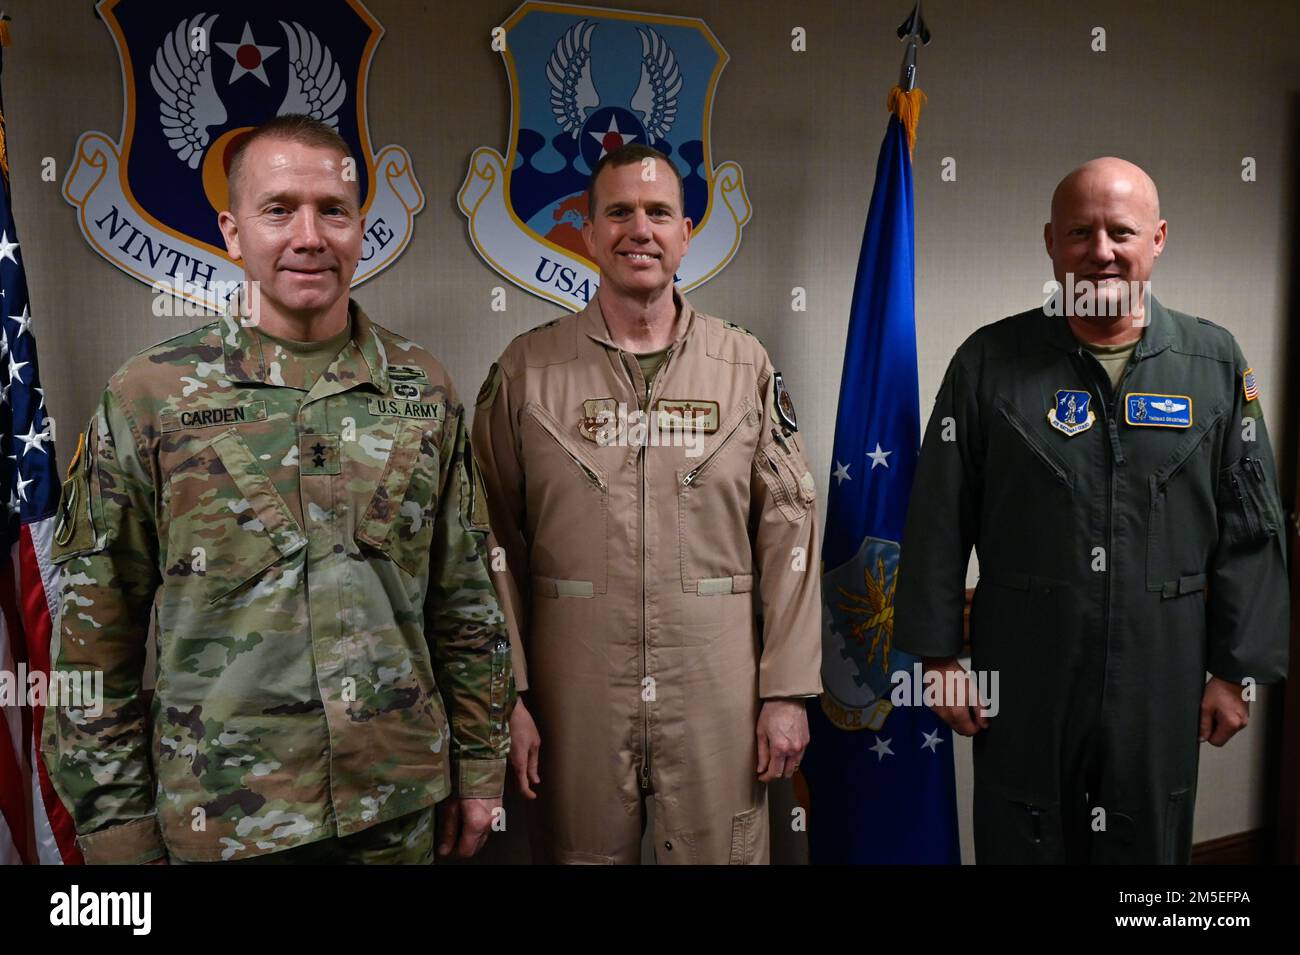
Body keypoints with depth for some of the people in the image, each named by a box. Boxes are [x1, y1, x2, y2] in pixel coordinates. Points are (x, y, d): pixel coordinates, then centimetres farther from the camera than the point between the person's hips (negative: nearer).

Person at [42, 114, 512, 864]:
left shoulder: (424, 390, -1)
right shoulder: (147, 398, -6)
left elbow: (466, 601, 3)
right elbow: (98, 636, -3)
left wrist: (480, 767, 5)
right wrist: (118, 828, -2)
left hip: (399, 802, 2)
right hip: (222, 818, -1)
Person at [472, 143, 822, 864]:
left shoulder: (746, 366, 3)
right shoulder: (525, 369, 1)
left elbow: (789, 533, 1)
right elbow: (494, 544, 0)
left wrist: (787, 691, -2)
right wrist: (506, 694, -3)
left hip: (717, 686, 1)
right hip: (575, 688, 0)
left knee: (721, 853, 11)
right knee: (581, 851, 12)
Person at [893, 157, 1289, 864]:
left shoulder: (1215, 363, 3)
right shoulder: (990, 361, -3)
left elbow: (1249, 532, 4)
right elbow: (938, 522, -2)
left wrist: (1238, 670, 2)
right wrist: (938, 654, -3)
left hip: (1162, 686, 2)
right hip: (1022, 681, -1)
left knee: (1152, 845, 17)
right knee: (1020, 841, 13)